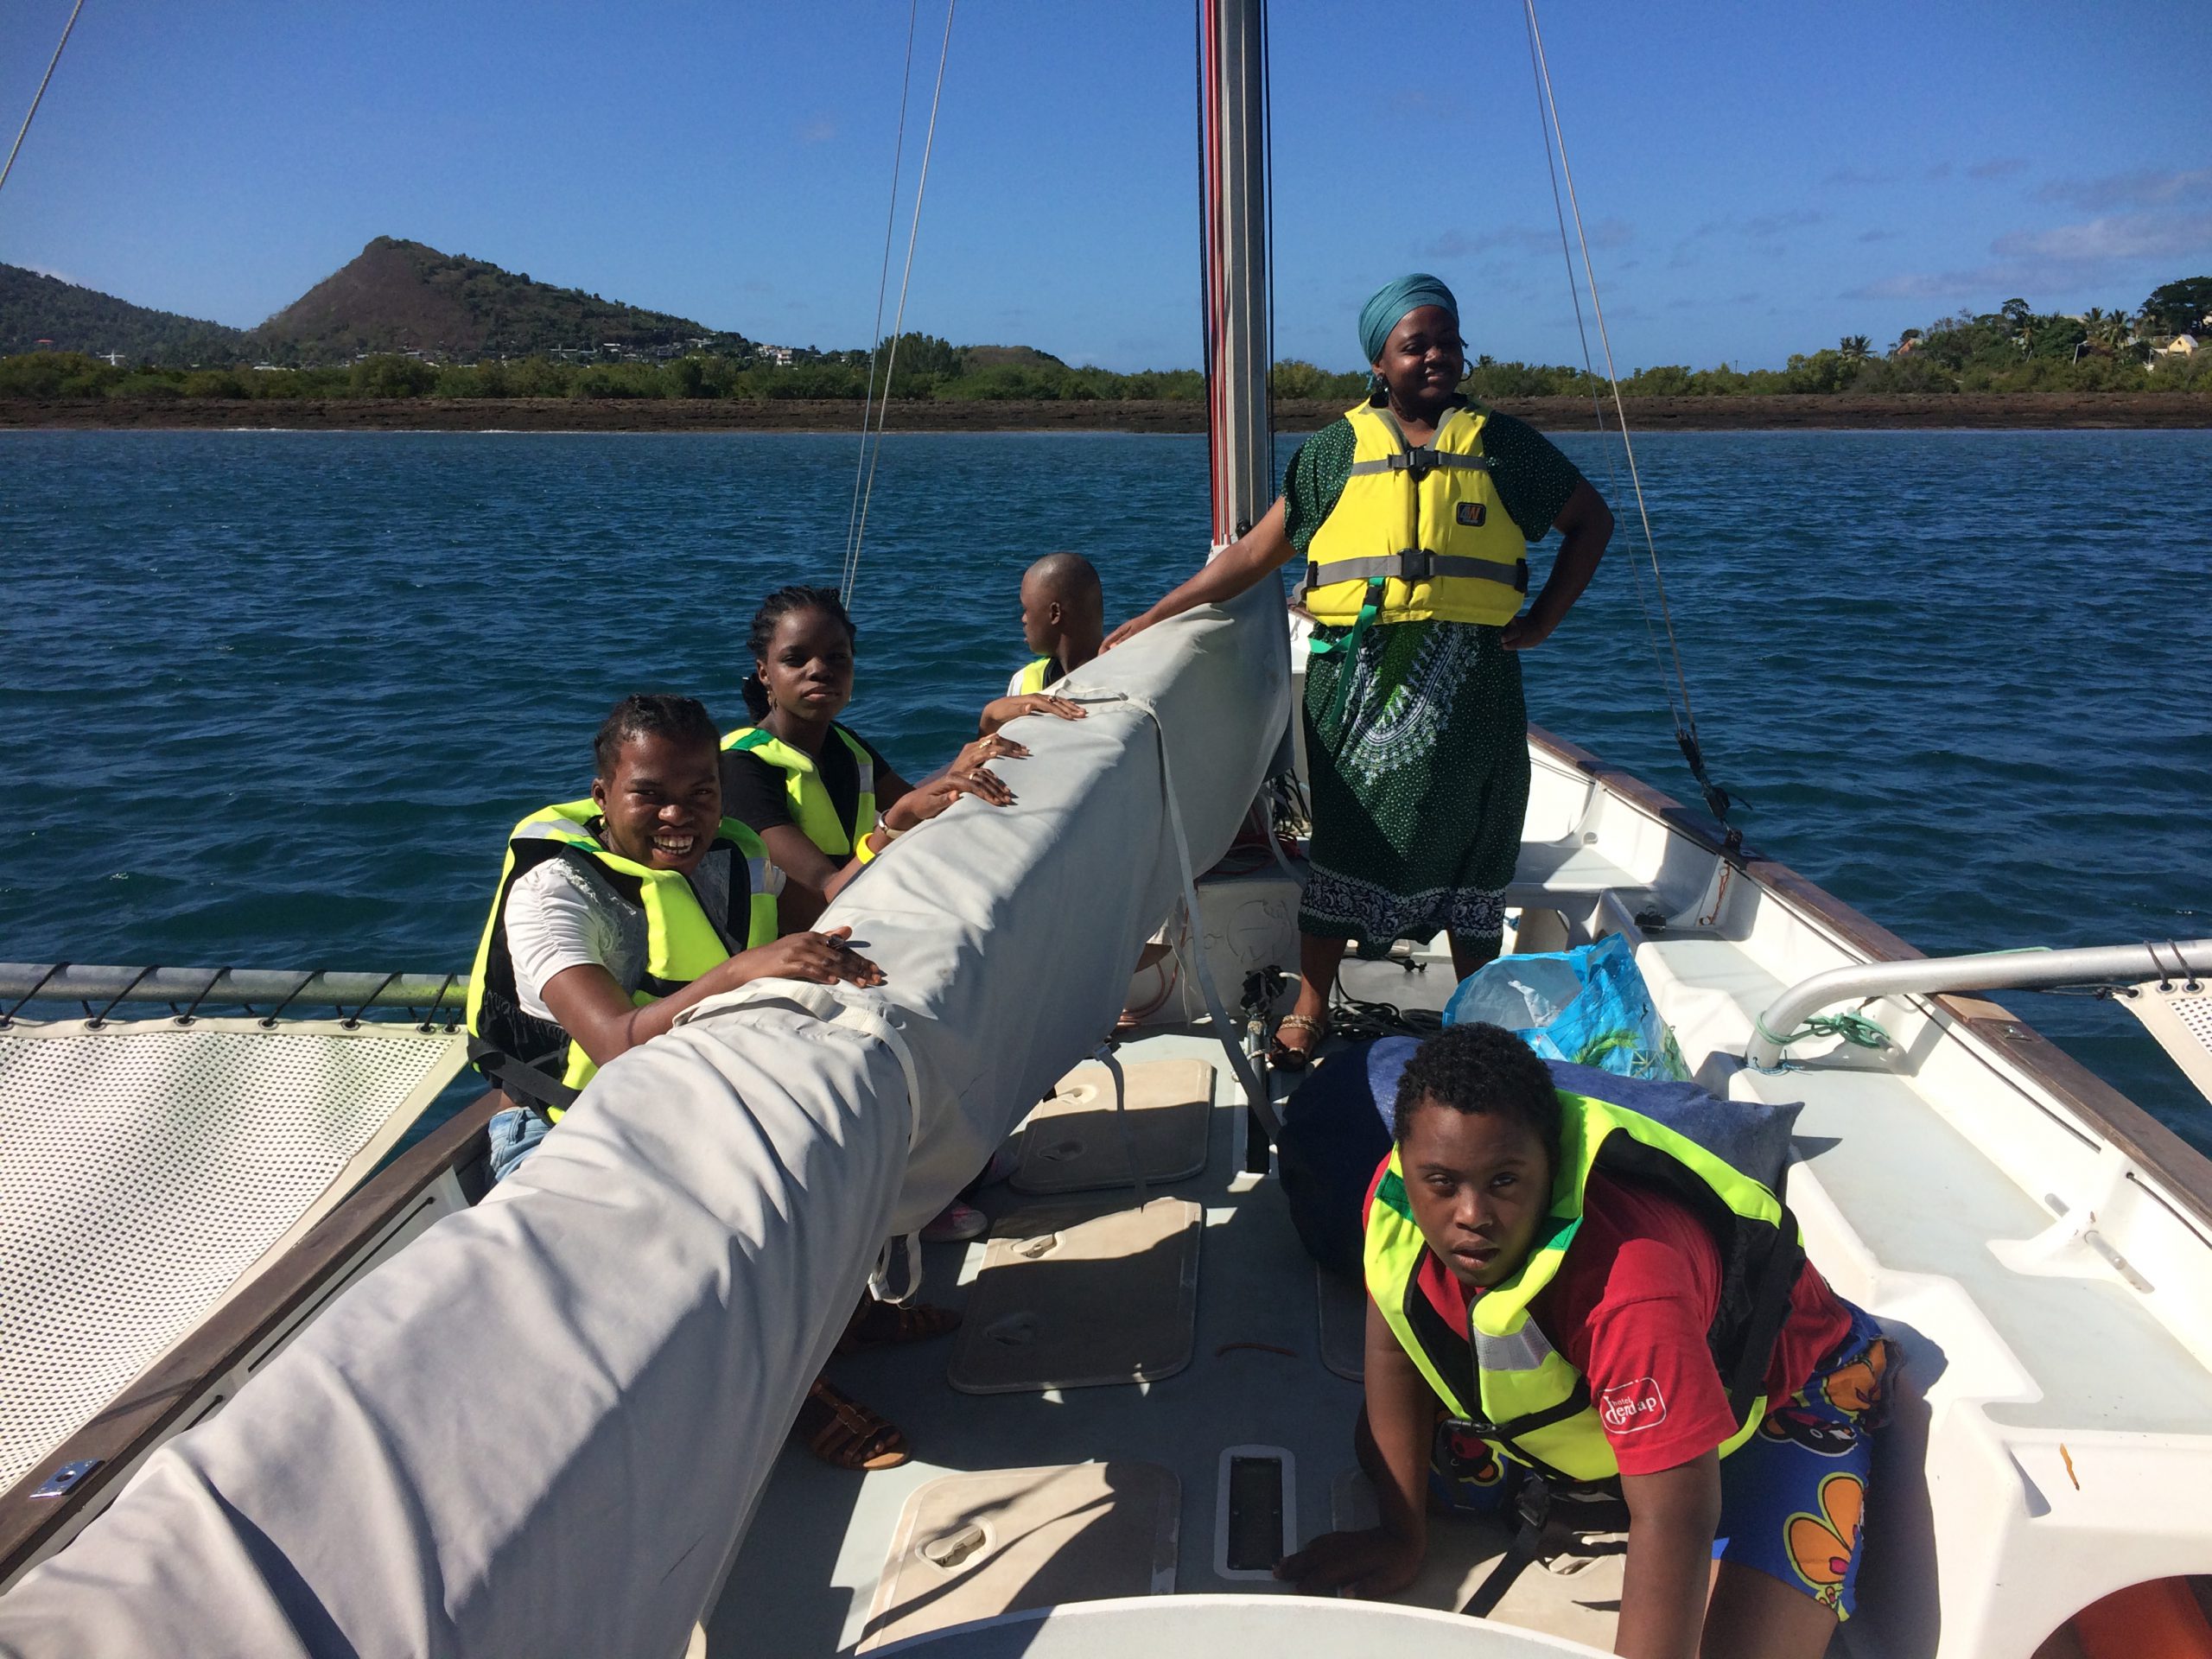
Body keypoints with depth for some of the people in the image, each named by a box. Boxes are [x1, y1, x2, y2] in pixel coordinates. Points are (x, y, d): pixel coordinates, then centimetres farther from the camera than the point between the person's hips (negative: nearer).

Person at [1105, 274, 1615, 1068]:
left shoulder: (1500, 444, 10)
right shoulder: (1338, 449, 8)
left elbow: (1591, 521, 19)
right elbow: (1258, 551, 6)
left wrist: (1541, 621, 7)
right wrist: (1151, 619, 1)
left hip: (1465, 682, 1)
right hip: (1357, 675, -1)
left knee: (1466, 837, 6)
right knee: (1340, 832, 1)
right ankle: (1309, 1010, 12)